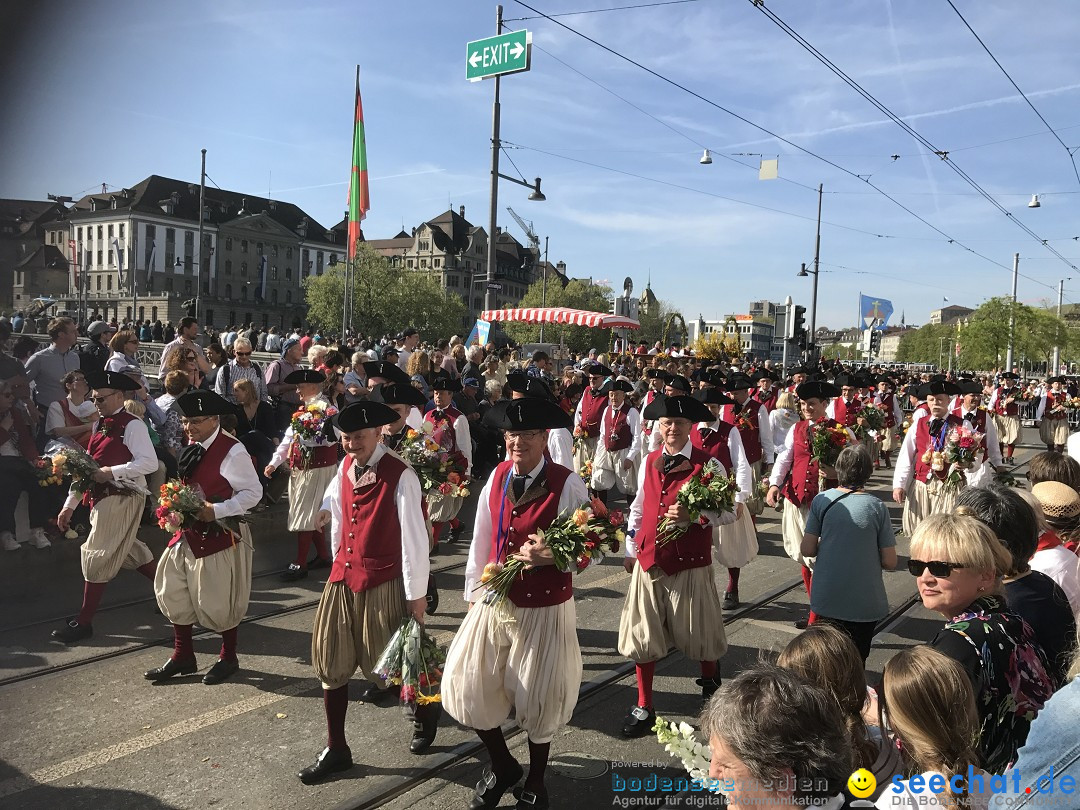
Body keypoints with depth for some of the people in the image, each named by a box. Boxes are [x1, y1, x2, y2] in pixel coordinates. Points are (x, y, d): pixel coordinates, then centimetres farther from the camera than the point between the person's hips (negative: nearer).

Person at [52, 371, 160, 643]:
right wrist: (69, 504, 14)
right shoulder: (99, 424, 13)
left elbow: (150, 462, -23)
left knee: (96, 556, -4)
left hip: (122, 498, -9)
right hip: (101, 498, 9)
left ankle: (84, 622, 6)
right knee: (128, 550, 18)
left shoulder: (132, 425, -13)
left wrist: (110, 472, -24)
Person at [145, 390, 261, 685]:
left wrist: (215, 511, -25)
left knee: (218, 601, 6)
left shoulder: (232, 451, -19)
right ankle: (182, 656, 31)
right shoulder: (192, 449, 7)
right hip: (189, 533, 8)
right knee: (173, 591, 13)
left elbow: (252, 492, -18)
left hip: (220, 536, -8)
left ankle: (228, 658, 28)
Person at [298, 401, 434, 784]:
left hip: (382, 583, -7)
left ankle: (426, 707, 38)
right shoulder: (346, 466, 2)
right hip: (343, 577, 7)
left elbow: (414, 537, -17)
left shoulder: (400, 476, -18)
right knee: (331, 662, 11)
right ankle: (336, 749, 27)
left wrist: (416, 595, -14)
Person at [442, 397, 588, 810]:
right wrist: (473, 592, 9)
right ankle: (501, 766, 38)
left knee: (538, 700, 12)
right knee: (468, 688, 9)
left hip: (545, 610, -4)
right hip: (494, 603, 4)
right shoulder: (497, 477, 0)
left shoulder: (567, 484, -14)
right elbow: (481, 539, 6)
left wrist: (551, 555, -30)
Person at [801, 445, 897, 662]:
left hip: (827, 600, 1)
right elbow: (890, 562, -7)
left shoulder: (822, 500, -8)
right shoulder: (877, 506, -10)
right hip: (864, 603, -1)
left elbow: (807, 550, -7)